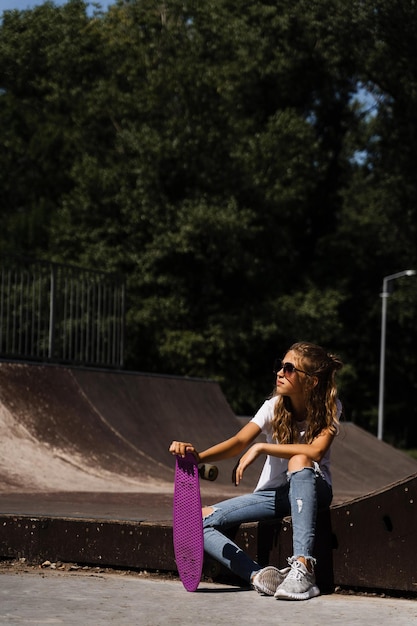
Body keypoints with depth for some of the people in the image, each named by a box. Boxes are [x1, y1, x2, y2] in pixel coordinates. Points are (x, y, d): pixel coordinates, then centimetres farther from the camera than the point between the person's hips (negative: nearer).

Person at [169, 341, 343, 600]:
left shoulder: (329, 408, -12)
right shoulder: (274, 406, -6)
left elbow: (316, 452, -30)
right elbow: (240, 442, -20)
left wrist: (261, 448, -31)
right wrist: (198, 456, -38)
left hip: (312, 489, -4)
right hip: (273, 493, 4)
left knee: (299, 461, -40)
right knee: (201, 520, -15)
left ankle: (303, 567, -48)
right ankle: (257, 575, -33)